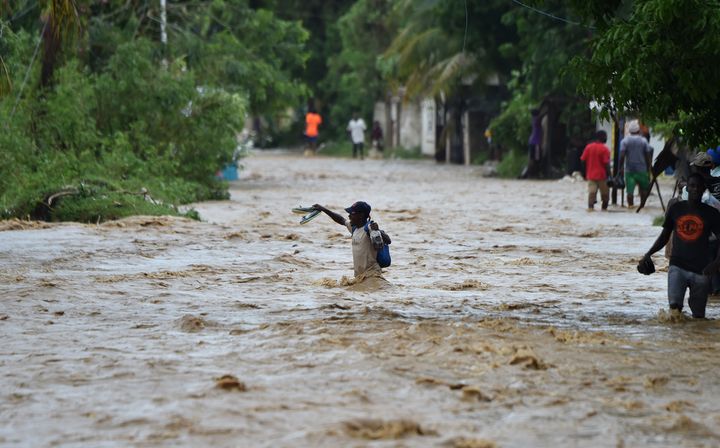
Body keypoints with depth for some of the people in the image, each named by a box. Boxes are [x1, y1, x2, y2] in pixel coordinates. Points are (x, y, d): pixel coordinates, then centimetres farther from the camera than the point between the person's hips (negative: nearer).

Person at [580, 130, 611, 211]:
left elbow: (583, 160, 4)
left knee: (591, 192, -1)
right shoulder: (605, 149, -12)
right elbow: (606, 164, -16)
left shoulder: (588, 147, 3)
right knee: (605, 193, 11)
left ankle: (590, 206, -15)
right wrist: (609, 174, -8)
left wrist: (586, 172, 15)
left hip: (591, 175, 4)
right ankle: (604, 207, 17)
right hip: (602, 175, -4)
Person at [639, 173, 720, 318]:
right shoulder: (676, 209, 7)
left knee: (698, 314, 3)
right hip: (677, 266, 0)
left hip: (701, 269, 0)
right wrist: (648, 255, 3)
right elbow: (664, 236, 17)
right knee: (674, 304, -21)